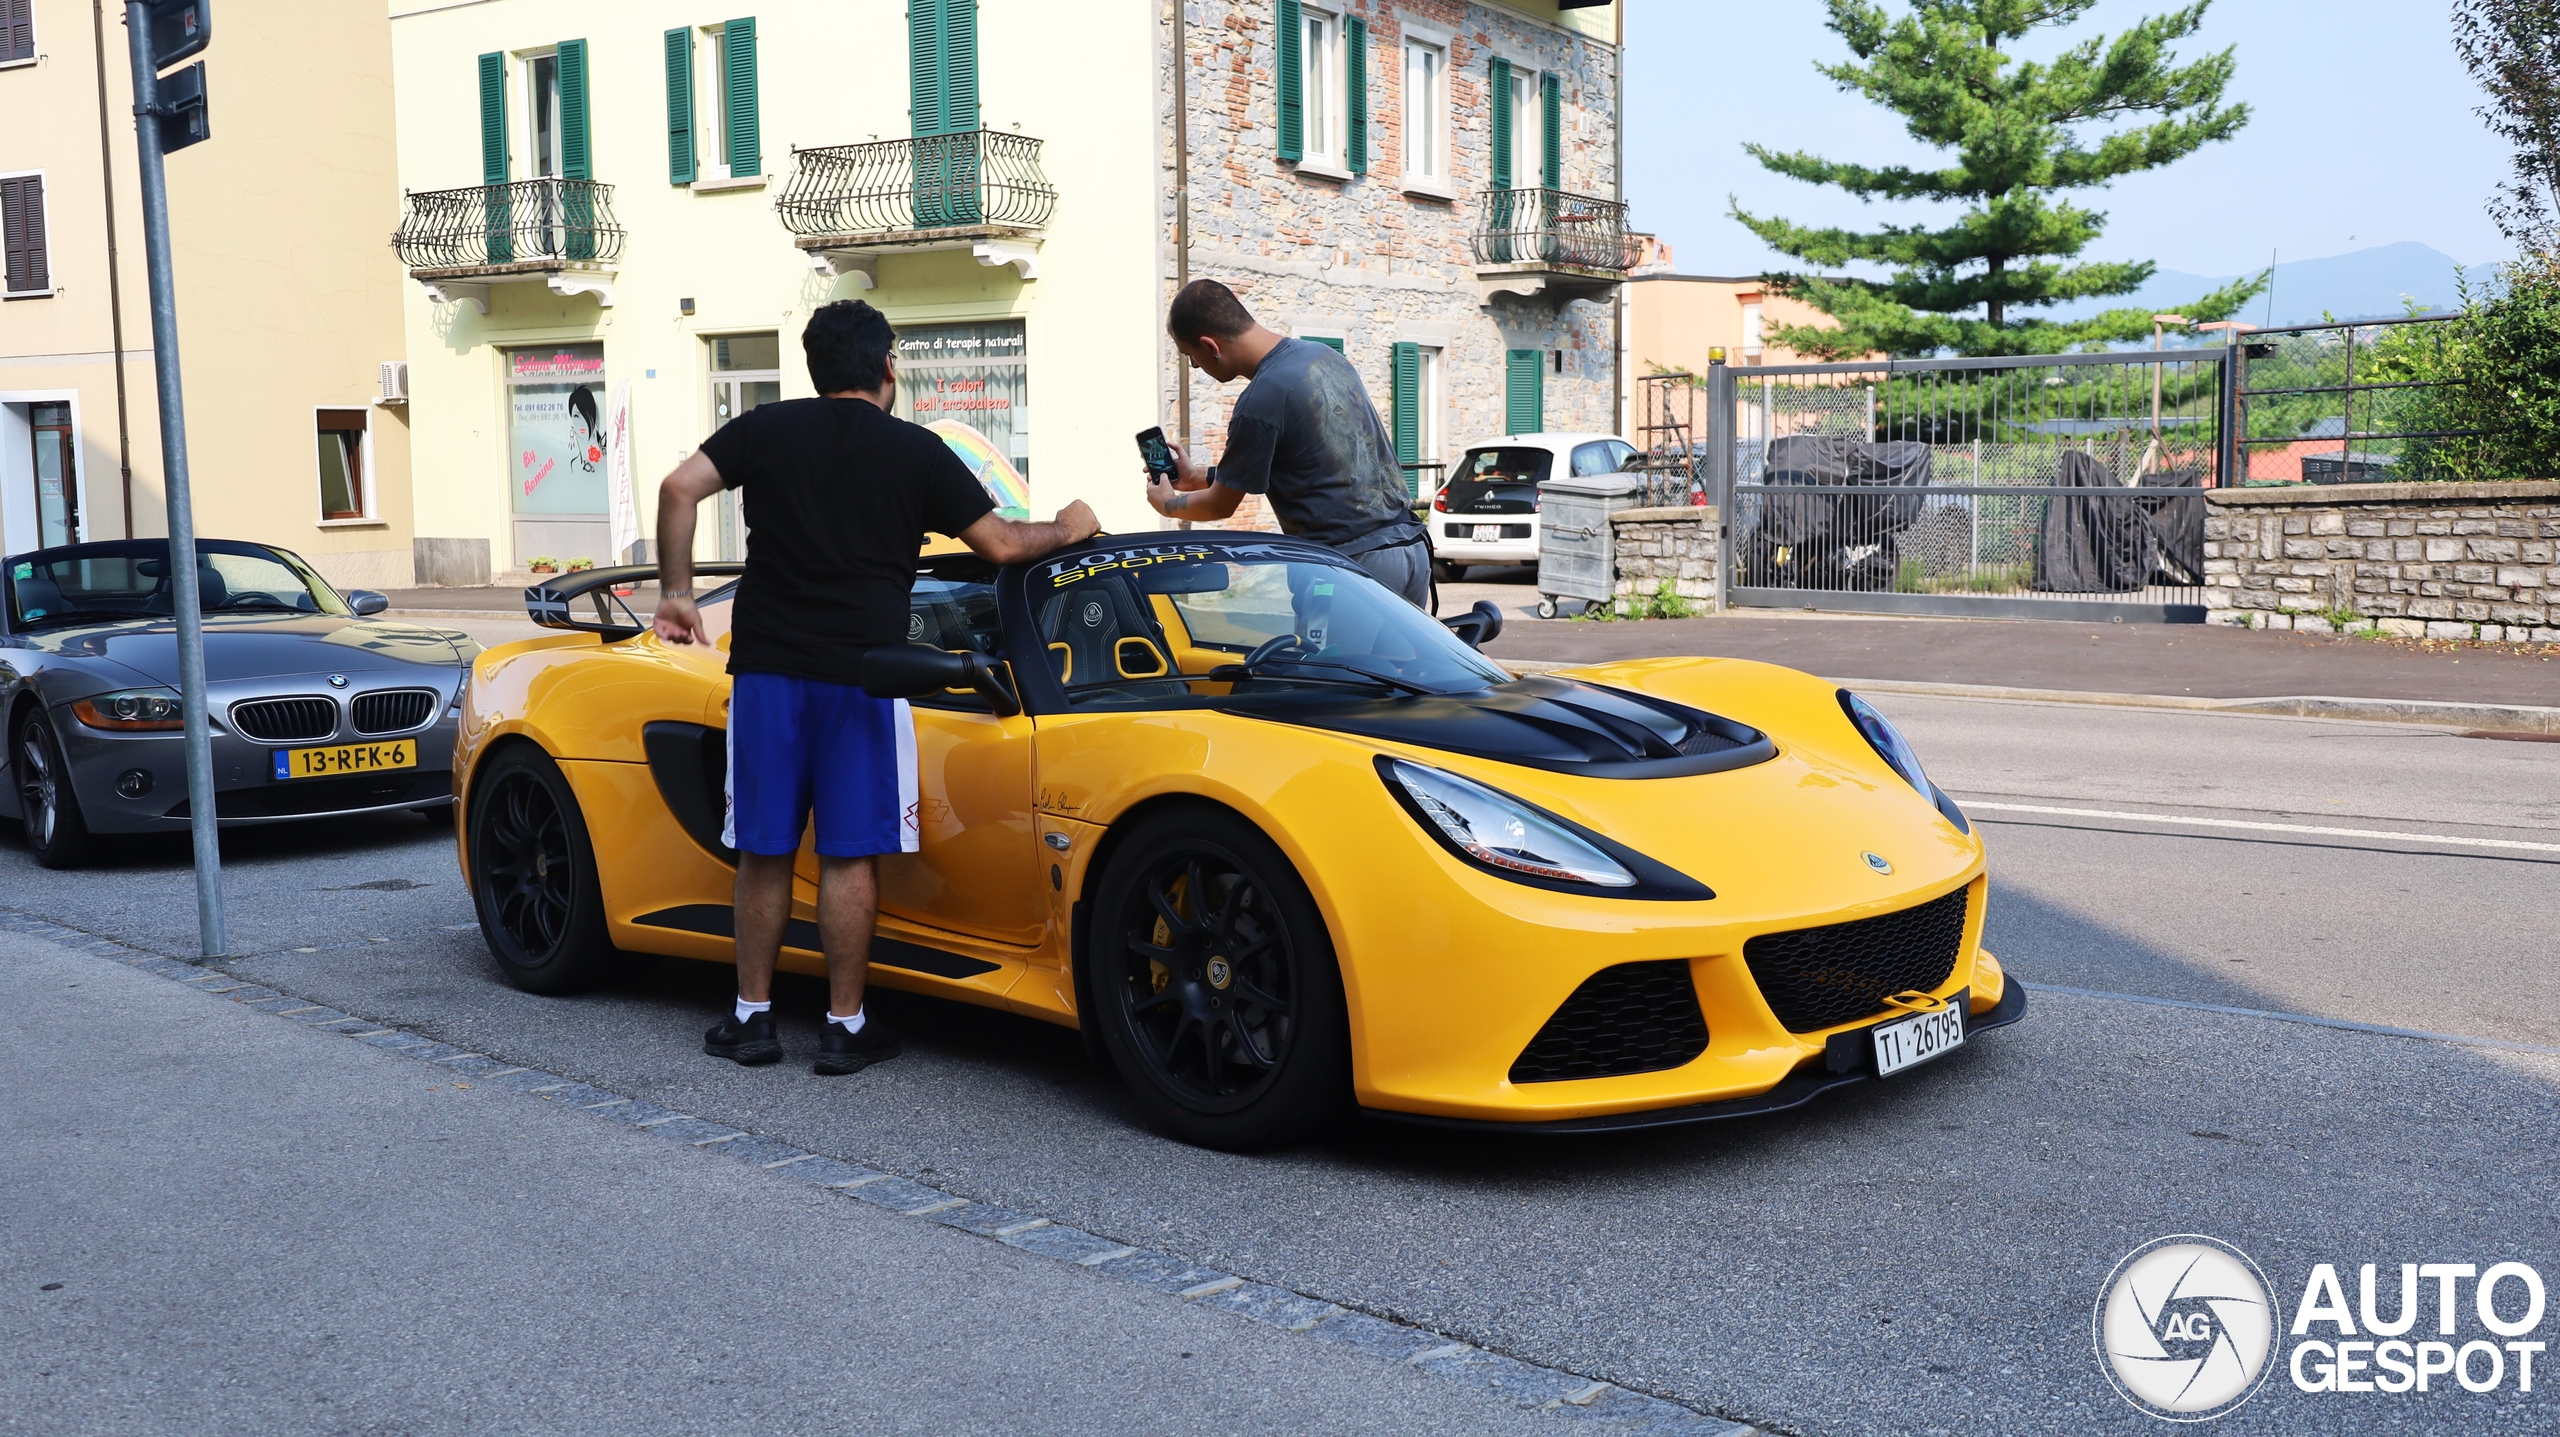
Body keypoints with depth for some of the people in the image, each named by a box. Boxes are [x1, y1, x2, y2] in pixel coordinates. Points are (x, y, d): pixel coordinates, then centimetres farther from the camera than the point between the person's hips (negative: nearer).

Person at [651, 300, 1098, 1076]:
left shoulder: (765, 429, 8)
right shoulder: (917, 451, 3)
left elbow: (679, 488, -3)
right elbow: (1000, 544, 4)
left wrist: (675, 591, 4)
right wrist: (1066, 528, 22)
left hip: (767, 668, 2)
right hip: (861, 672, -2)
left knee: (763, 852, 10)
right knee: (849, 855, 3)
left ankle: (752, 1018, 17)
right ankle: (845, 1027, 9)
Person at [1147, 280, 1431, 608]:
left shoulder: (1260, 402, -16)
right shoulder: (1325, 355, 11)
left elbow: (1220, 505, -1)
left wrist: (1167, 504, 19)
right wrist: (1199, 476, 30)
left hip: (1357, 562, -8)